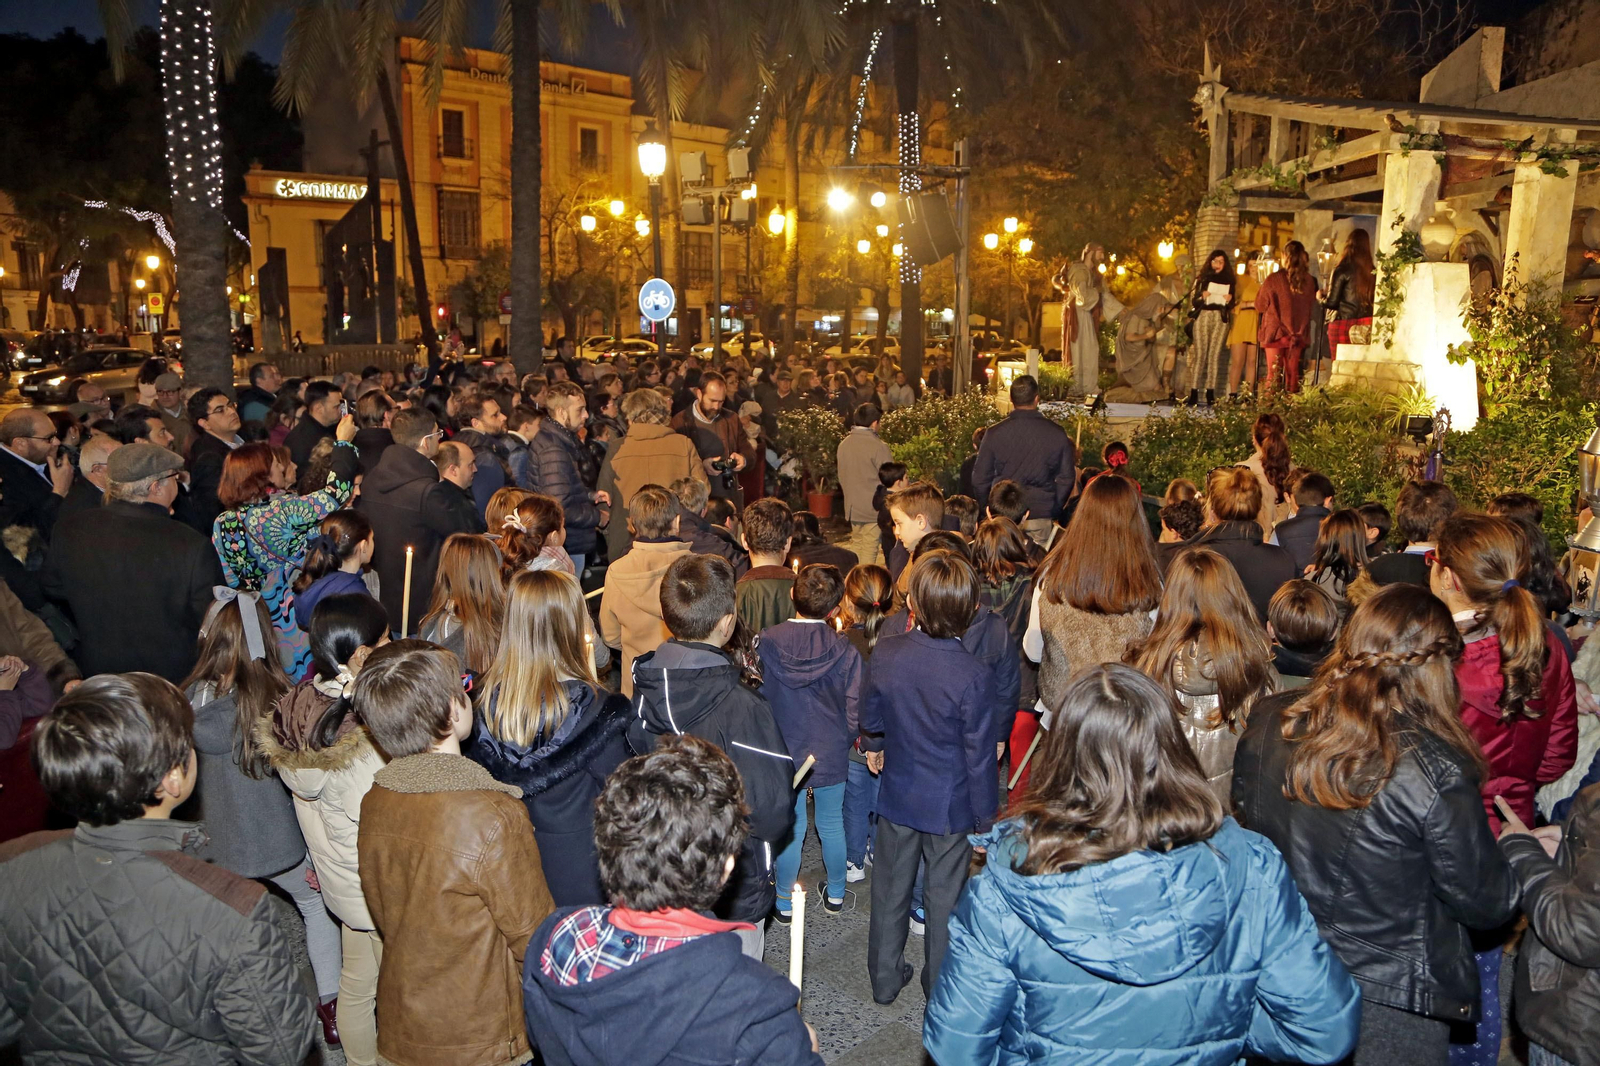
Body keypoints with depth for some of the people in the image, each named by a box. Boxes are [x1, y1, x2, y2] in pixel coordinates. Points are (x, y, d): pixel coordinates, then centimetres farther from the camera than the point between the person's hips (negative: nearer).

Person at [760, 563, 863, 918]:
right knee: (832, 825, 18)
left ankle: (784, 903, 28)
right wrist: (842, 741, 9)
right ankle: (836, 895, 37)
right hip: (831, 755, 0)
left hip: (784, 753, 0)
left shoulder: (767, 642, -16)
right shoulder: (844, 651, -18)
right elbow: (854, 712, -11)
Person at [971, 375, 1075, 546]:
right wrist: (1053, 511, 16)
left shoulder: (995, 433, -4)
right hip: (1041, 516, 0)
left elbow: (980, 478, 2)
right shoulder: (1056, 434, -2)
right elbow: (1066, 479, 5)